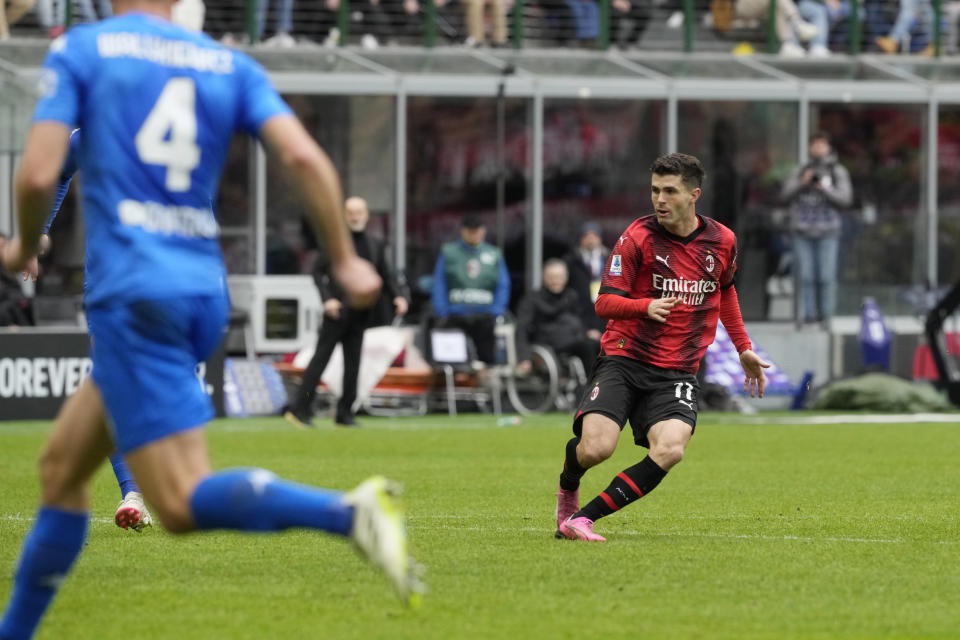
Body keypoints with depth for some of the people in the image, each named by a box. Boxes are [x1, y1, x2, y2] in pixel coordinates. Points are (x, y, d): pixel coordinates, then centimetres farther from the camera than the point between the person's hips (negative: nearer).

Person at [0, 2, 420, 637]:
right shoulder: (231, 65, 11)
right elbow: (304, 157, -2)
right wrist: (346, 262, 8)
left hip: (130, 293, -7)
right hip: (205, 292, 7)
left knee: (183, 503, -13)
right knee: (62, 467, 20)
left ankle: (351, 513, -34)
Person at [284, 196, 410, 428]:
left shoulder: (376, 245, 13)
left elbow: (387, 276, 13)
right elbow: (318, 272, -3)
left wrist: (399, 296, -5)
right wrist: (327, 299, -17)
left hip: (359, 314, 5)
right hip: (337, 309, -5)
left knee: (353, 364, 5)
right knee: (320, 358, -8)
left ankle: (345, 413, 11)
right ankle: (300, 409, -9)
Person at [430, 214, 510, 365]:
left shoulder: (495, 255, 10)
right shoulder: (448, 252, 8)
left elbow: (503, 286, 8)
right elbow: (438, 286, 4)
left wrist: (496, 313, -5)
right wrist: (442, 314, -6)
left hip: (485, 319, 1)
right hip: (455, 318, -1)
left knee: (487, 357, -1)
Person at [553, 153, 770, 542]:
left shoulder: (722, 241, 5)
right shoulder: (638, 237, -7)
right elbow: (604, 302, -10)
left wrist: (743, 349, 28)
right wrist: (646, 307, -29)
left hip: (677, 374, 3)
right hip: (623, 360, -3)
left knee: (670, 451, -25)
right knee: (596, 448, -22)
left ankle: (582, 518, -18)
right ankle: (568, 488, 17)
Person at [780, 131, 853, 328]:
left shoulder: (838, 172, 5)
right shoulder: (801, 171, 13)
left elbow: (845, 199, -4)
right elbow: (786, 194, 4)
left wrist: (825, 189, -19)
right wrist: (802, 183, -12)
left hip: (827, 232, -2)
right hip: (802, 231, 2)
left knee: (826, 276, -6)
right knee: (805, 276, 0)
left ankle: (826, 315, -1)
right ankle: (806, 314, 4)